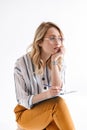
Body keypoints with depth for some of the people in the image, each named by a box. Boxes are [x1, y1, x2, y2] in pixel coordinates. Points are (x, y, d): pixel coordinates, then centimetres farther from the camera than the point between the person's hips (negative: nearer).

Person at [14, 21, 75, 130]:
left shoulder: (59, 62, 0)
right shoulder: (22, 63, -14)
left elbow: (57, 91, -14)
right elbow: (23, 100, -13)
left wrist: (54, 61, -18)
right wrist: (46, 94, -30)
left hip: (49, 113, 3)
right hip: (26, 114, -3)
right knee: (58, 102, -31)